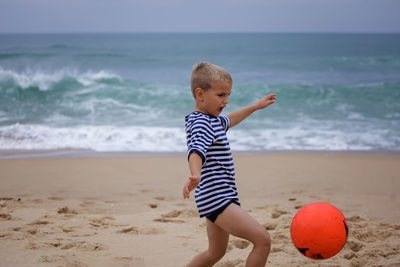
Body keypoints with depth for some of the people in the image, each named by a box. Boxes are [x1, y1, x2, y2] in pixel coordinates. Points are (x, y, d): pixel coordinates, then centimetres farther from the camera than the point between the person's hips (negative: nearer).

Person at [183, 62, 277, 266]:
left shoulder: (211, 120, 15)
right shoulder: (201, 123, -17)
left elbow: (228, 121, 38)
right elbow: (196, 150, -37)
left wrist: (256, 106, 45)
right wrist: (195, 176, -56)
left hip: (217, 198, 11)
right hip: (215, 198, -11)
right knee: (263, 240, -18)